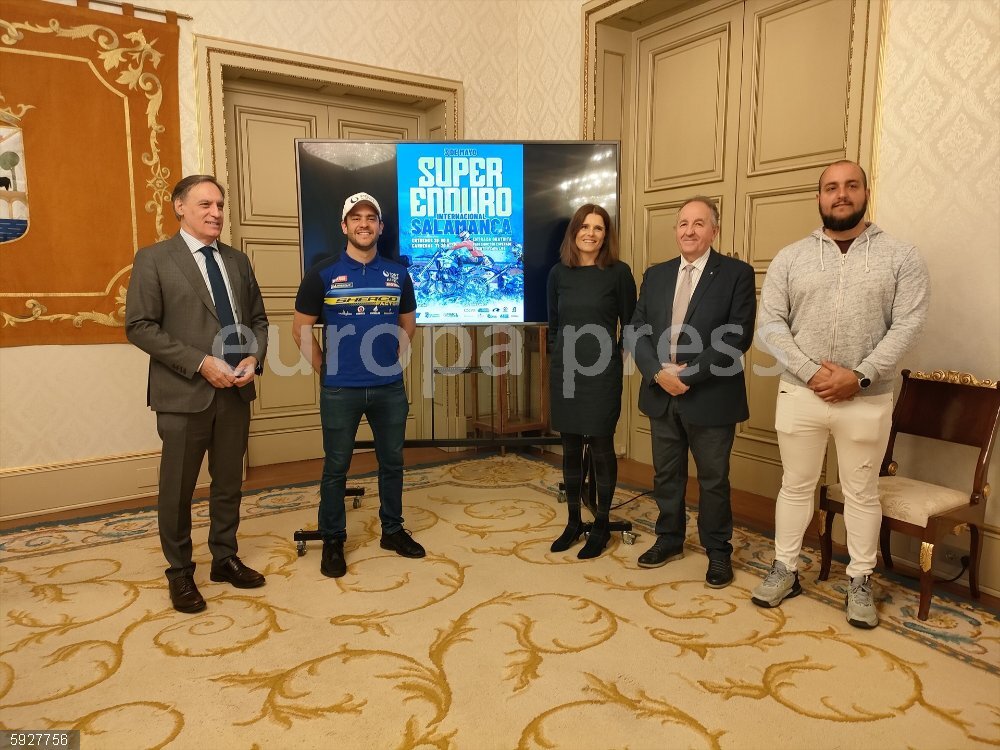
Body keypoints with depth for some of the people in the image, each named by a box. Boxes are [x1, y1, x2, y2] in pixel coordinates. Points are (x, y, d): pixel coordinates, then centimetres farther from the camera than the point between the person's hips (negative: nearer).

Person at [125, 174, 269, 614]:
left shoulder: (237, 261, 11)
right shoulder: (154, 259, -4)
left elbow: (258, 319, 14)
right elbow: (139, 327, -11)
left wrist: (254, 357, -7)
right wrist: (200, 363, -18)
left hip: (235, 392, 5)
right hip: (184, 394, -4)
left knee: (229, 483, 14)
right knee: (178, 488, 8)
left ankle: (224, 559, 31)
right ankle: (180, 573, 25)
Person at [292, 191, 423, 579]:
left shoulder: (398, 274, 4)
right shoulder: (322, 274, -4)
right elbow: (301, 329, 0)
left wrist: (390, 361, 10)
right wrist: (326, 370, 1)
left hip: (389, 387, 3)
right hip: (340, 390, -3)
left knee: (392, 461, 13)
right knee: (336, 466, 8)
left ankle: (392, 529, 31)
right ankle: (333, 540, 22)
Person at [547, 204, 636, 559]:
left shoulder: (618, 272, -5)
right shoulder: (559, 273, 4)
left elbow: (629, 324, 1)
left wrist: (615, 357, 0)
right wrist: (562, 352, 10)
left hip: (602, 371, -3)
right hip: (564, 370, 3)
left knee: (601, 448, 3)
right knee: (570, 449, 11)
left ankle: (601, 526, 20)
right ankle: (573, 522, 25)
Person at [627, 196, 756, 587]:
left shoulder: (736, 273, -5)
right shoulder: (655, 275, 9)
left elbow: (738, 336, -13)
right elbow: (638, 331, 5)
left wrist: (689, 372, -18)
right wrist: (659, 372, -12)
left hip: (710, 396, -4)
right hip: (661, 394, 4)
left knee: (713, 479, 9)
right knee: (666, 475, 16)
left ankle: (718, 551, 26)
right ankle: (669, 540, 34)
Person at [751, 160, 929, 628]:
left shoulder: (901, 257, 1)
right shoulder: (790, 258, 3)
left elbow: (907, 325, -7)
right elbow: (771, 324, -3)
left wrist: (860, 376, -17)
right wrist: (810, 372, -14)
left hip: (868, 399, -1)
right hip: (800, 394, 1)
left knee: (862, 493, 11)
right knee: (795, 486, 12)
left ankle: (860, 582, 27)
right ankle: (785, 570, 26)